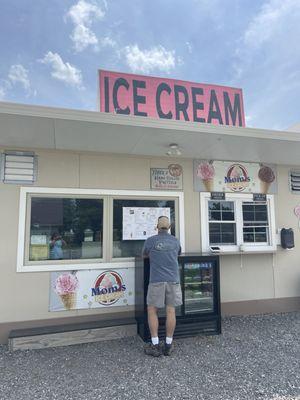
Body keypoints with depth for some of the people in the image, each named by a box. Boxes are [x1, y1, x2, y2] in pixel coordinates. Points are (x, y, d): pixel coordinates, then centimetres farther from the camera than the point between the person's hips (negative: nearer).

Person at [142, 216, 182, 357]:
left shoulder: (150, 241, -2)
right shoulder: (175, 241, 8)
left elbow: (144, 255, 15)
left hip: (156, 280, -3)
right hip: (173, 280, 3)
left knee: (152, 310, 8)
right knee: (170, 311, 6)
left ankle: (155, 345, 8)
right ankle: (168, 345, 14)